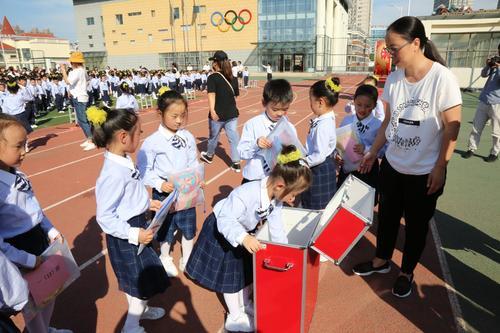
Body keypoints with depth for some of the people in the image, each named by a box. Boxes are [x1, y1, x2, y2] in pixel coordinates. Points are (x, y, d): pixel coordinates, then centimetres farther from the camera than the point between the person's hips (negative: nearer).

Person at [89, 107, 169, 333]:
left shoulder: (124, 161, -3)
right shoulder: (113, 174, -31)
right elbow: (104, 218, -26)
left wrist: (147, 203, 9)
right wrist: (135, 234, -26)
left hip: (137, 225, 9)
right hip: (126, 235, -9)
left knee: (138, 277, 28)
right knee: (144, 280, 10)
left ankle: (139, 309, 53)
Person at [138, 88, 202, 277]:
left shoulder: (188, 137, -5)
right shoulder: (152, 141, -14)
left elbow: (194, 164, 2)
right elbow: (143, 169, -12)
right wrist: (159, 184, -23)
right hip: (163, 192, -3)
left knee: (188, 226, 17)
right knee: (165, 227, 18)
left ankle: (187, 259, 42)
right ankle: (165, 258, 45)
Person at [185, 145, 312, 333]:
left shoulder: (276, 199, -18)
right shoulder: (246, 194, -43)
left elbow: (277, 229, -11)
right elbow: (225, 221, -41)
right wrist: (243, 238, -56)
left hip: (244, 231, 7)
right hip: (222, 231, -7)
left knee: (246, 270, 20)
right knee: (230, 275, 5)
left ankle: (244, 306, 45)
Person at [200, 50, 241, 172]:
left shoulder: (212, 77, -8)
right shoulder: (233, 78, 8)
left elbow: (211, 94, -22)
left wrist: (212, 111, -31)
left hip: (218, 114, -4)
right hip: (232, 113, 4)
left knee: (213, 136, 16)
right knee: (234, 137, 4)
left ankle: (209, 156, 39)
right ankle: (236, 163, 4)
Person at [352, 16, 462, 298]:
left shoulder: (442, 78, -16)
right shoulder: (393, 79, -2)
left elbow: (452, 127, -12)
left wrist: (440, 168, -13)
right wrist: (373, 153, 10)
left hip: (424, 172, -4)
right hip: (392, 165, 5)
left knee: (417, 224, 13)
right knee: (387, 216, 18)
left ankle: (407, 273, 35)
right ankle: (381, 261, 40)